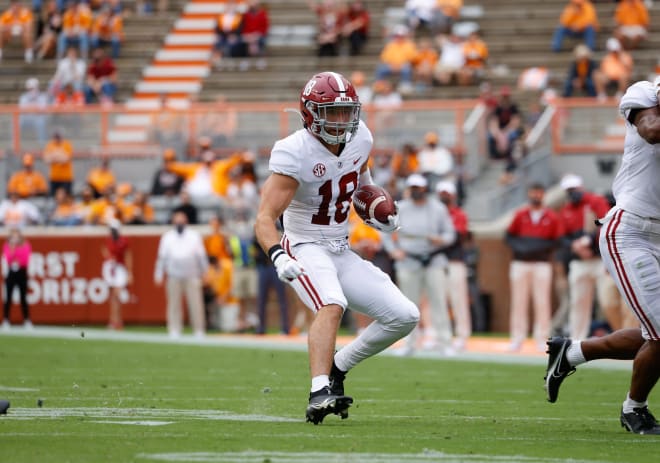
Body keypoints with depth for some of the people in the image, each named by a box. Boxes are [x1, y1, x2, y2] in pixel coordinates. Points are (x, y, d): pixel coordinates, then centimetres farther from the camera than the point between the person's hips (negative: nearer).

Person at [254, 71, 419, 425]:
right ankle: (319, 393, -48)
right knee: (332, 305, -36)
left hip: (341, 251, 7)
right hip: (306, 249, -7)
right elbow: (265, 217, -27)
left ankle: (336, 368, 12)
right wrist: (277, 256, -45)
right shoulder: (294, 153, -22)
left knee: (404, 317, 0)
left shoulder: (359, 139, -2)